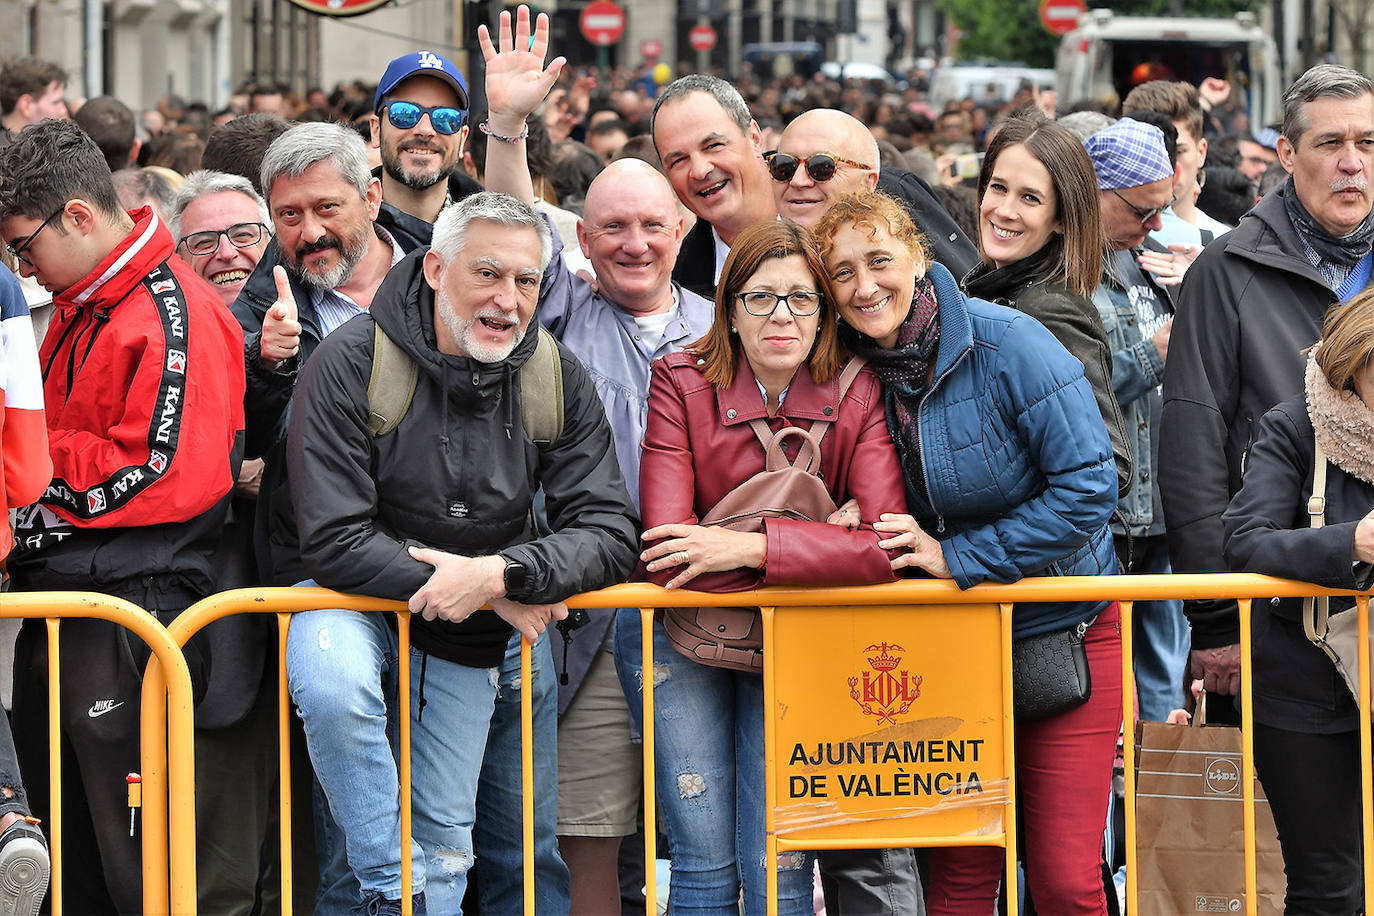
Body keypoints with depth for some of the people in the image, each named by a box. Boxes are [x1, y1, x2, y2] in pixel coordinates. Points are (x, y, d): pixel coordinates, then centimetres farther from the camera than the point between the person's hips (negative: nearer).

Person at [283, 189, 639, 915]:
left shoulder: (557, 379, -6)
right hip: (359, 605, -3)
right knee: (332, 688, -35)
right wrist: (495, 599, -22)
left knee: (443, 841, 2)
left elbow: (609, 534, -9)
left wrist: (501, 574, -28)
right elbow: (335, 542, -21)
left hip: (473, 636, 3)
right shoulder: (350, 363, -18)